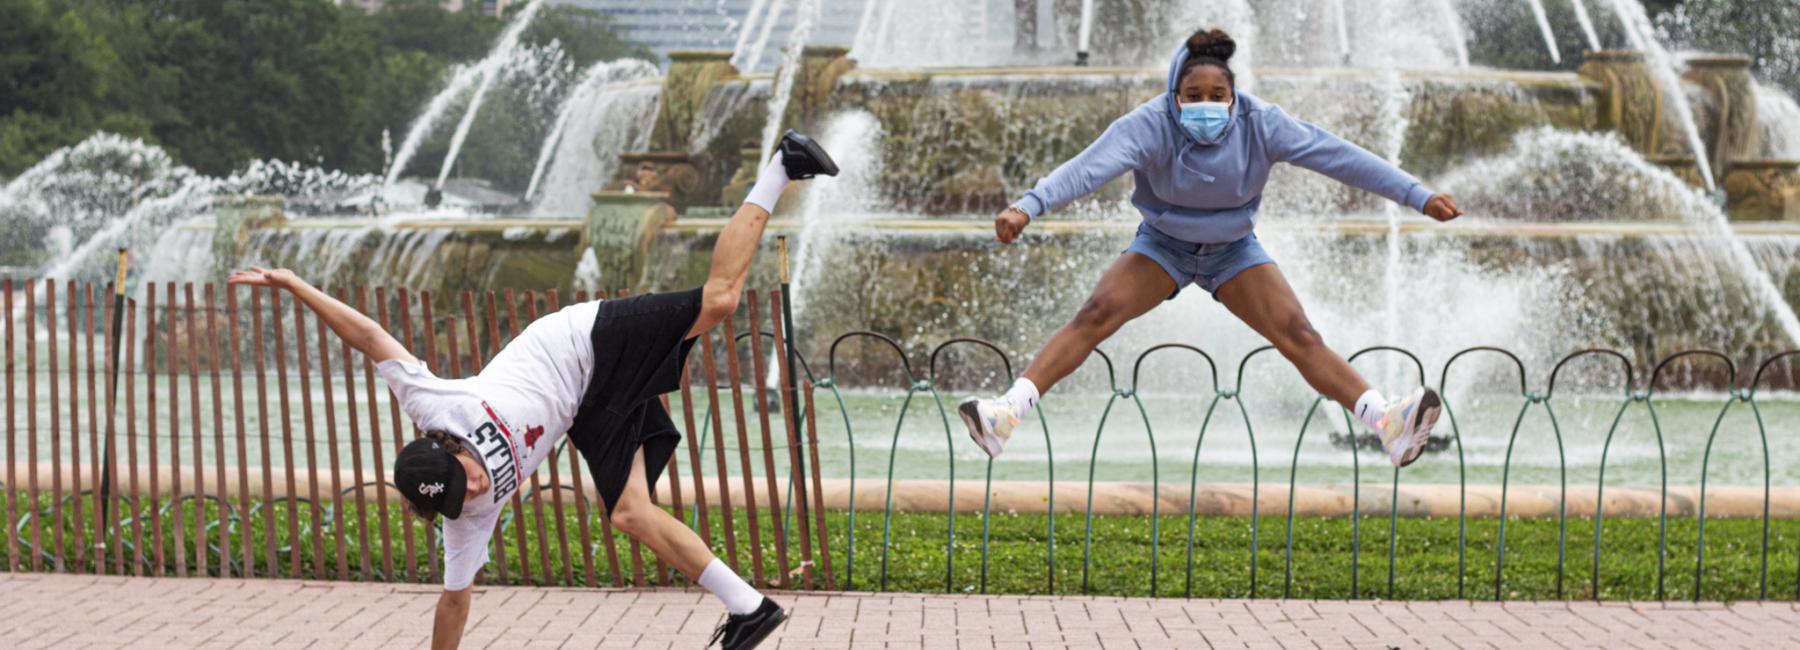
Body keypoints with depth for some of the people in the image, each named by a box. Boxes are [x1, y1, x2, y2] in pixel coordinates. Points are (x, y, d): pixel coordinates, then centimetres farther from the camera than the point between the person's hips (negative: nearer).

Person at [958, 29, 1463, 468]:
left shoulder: (1260, 124, -22)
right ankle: (1008, 414, -29)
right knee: (1095, 316, -22)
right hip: (1162, 244, -1)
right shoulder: (1150, 124, -28)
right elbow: (1090, 166, -42)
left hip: (1234, 250, 1)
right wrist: (1028, 207, -58)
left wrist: (1419, 197, -24)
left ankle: (1387, 423, -22)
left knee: (1298, 336, -14)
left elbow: (1337, 155, -22)